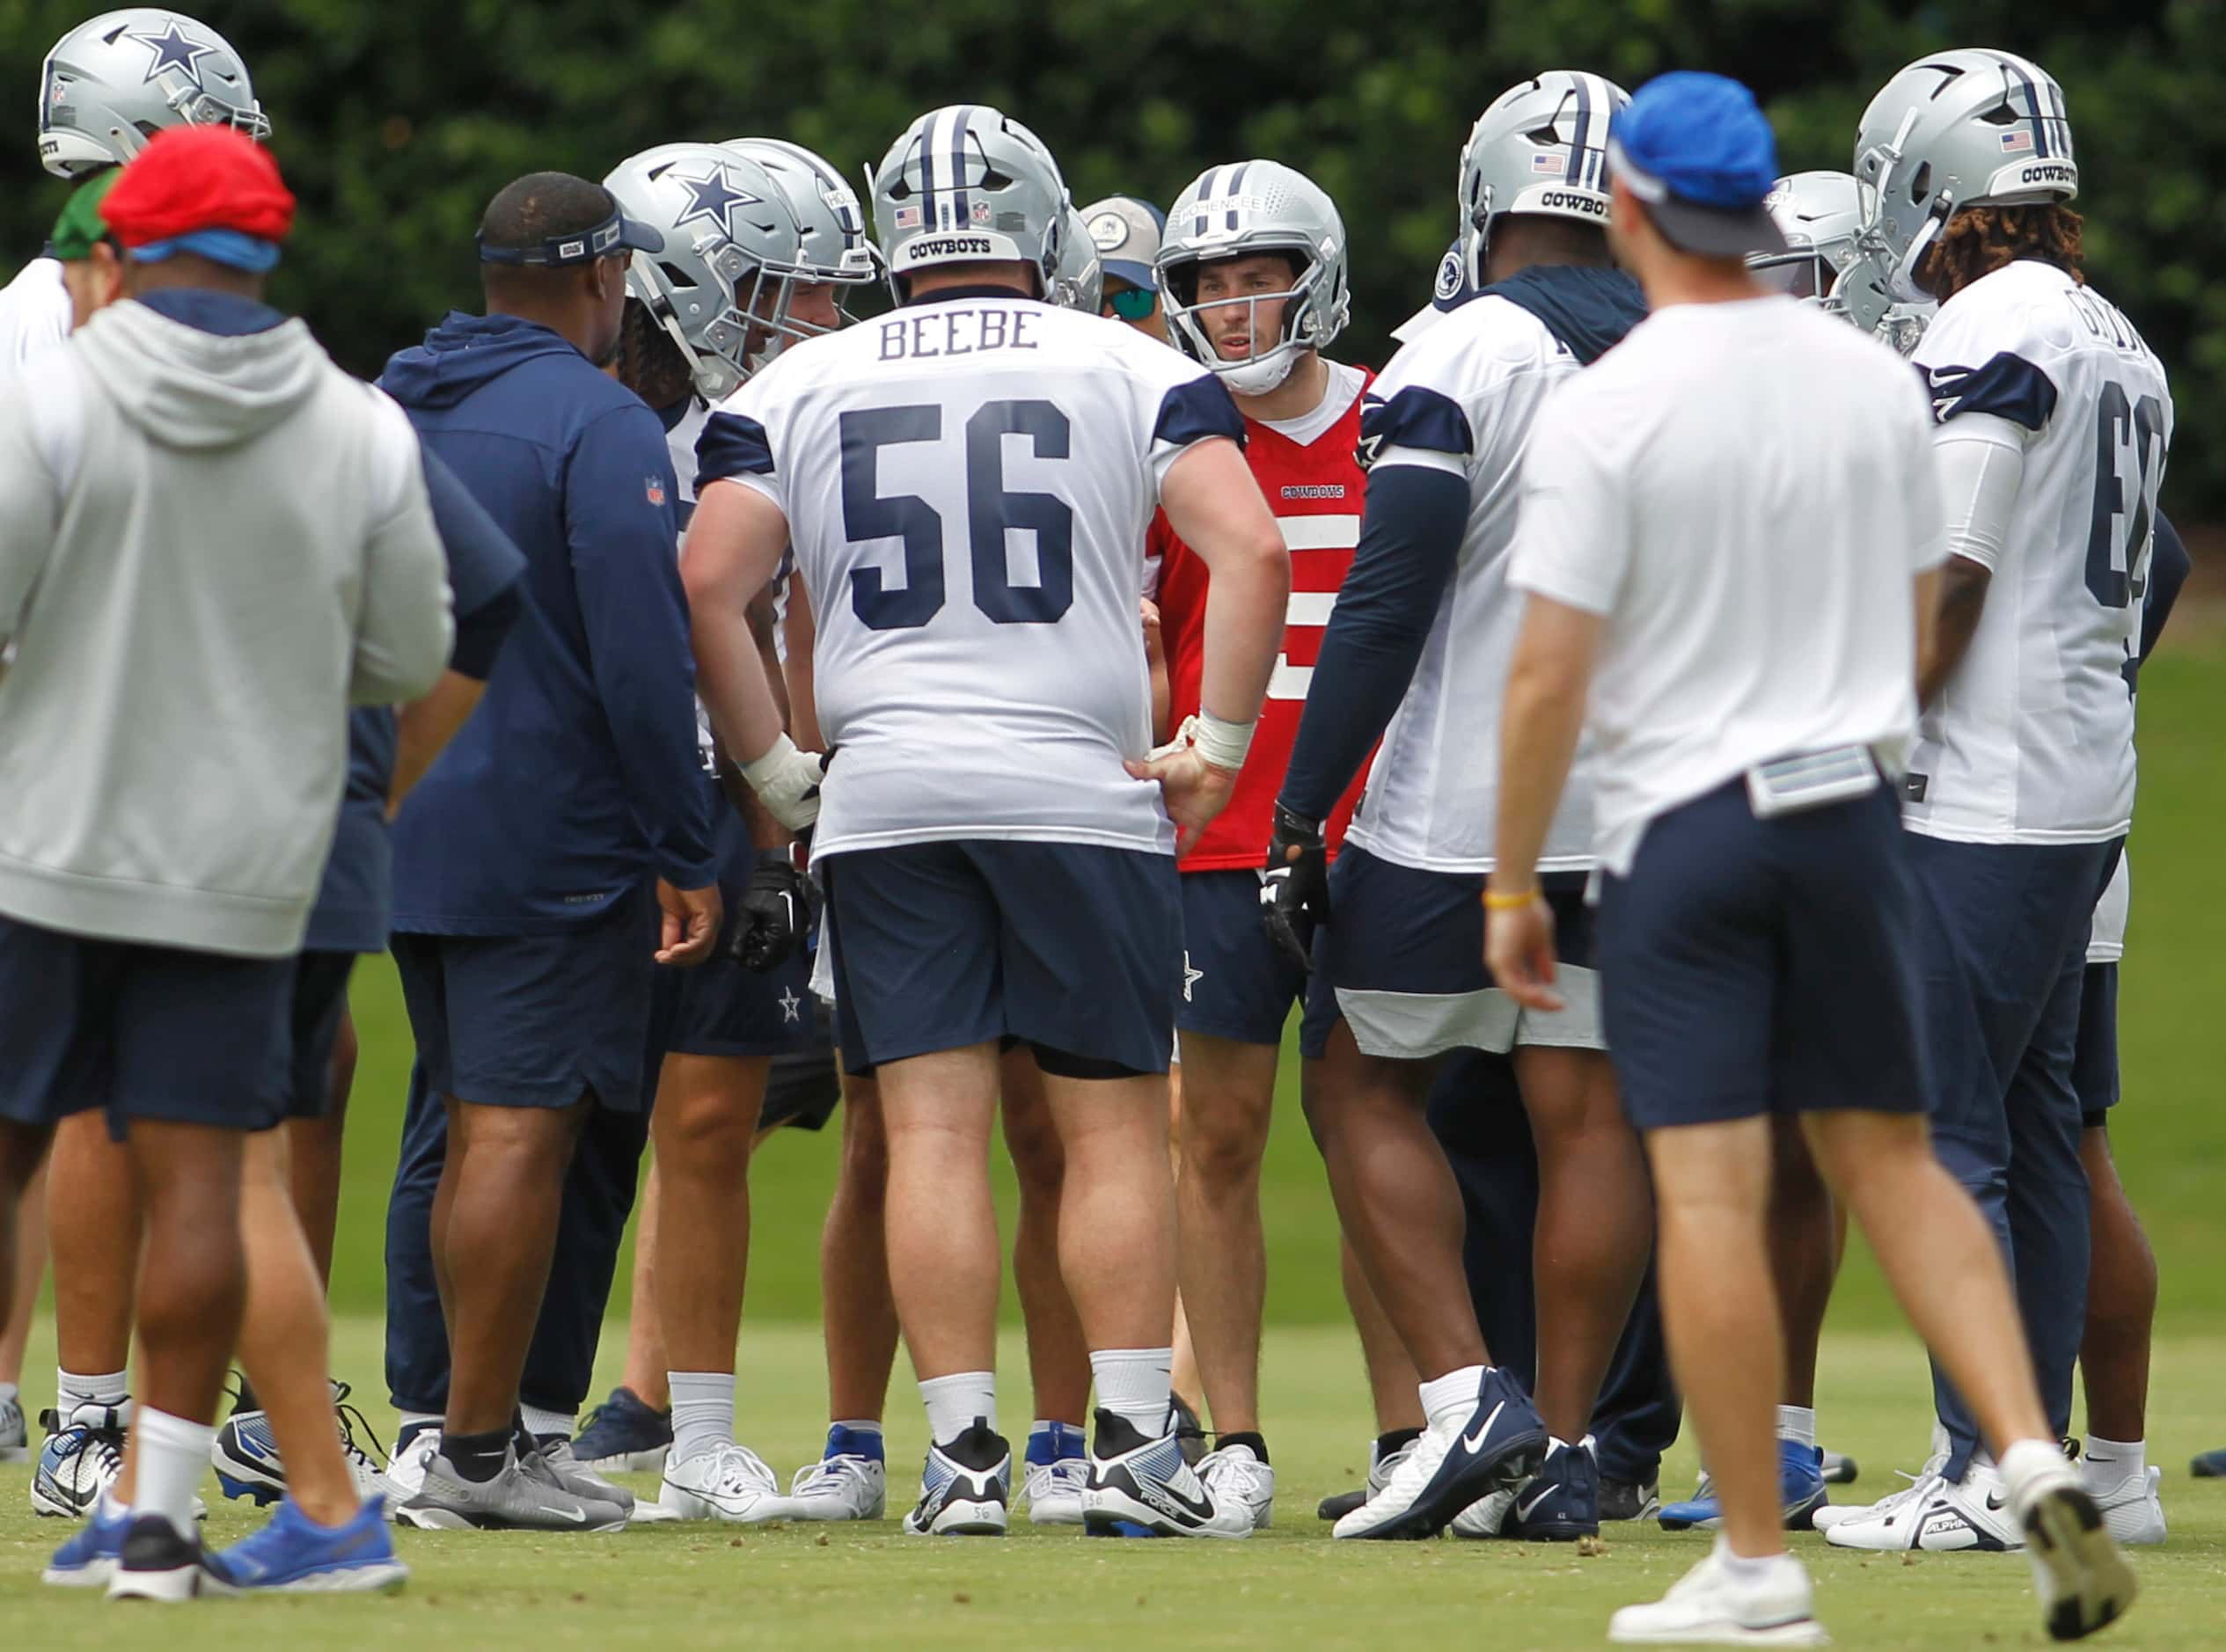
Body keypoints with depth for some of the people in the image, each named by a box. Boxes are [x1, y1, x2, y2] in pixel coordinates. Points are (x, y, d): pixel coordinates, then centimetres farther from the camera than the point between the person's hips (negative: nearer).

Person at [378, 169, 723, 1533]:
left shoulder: (387, 410, 11)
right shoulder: (598, 425, -13)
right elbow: (642, 658, -17)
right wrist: (689, 854, -13)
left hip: (406, 830, 8)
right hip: (546, 837, -8)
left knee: (479, 1128, 14)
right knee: (522, 1135, -7)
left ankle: (488, 1429, 17)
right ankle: (476, 1455, -8)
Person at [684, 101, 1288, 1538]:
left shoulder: (802, 389, 7)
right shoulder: (1131, 372, 3)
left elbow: (708, 583, -1)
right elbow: (1252, 554, -7)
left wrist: (775, 770, 7)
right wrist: (1219, 748, -1)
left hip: (886, 799, 1)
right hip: (1079, 786, -1)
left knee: (934, 1134, 1)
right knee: (1115, 1131, 5)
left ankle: (963, 1449, -3)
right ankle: (1132, 1443, 0)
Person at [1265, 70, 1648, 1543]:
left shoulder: (1463, 357, -12)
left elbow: (1387, 607, -15)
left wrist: (1301, 812, -9)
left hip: (1456, 812, -5)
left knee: (1365, 1088, 8)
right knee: (1590, 1117, 7)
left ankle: (1466, 1400, -5)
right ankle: (1564, 1450, 6)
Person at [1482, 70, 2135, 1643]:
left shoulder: (1605, 408, -12)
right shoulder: (1876, 379, 4)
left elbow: (1550, 678, -12)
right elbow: (1919, 633, 13)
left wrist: (1511, 884, -3)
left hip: (1681, 826, -5)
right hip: (1853, 808, 5)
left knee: (1712, 1196, -2)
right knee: (1890, 1155, 13)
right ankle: (2036, 1459, -5)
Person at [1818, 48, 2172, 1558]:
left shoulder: (1992, 332, -14)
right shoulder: (2120, 346, 14)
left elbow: (1947, 583, -16)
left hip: (1984, 800, -9)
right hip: (2088, 793, 9)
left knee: (1947, 1134, -6)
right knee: (2035, 1126, 13)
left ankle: (1991, 1472, -8)